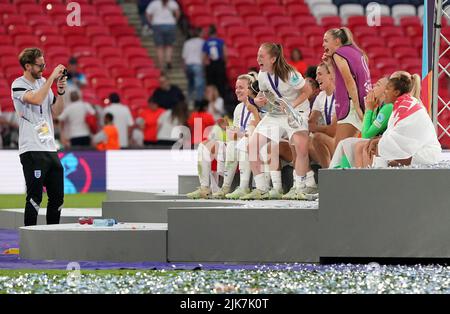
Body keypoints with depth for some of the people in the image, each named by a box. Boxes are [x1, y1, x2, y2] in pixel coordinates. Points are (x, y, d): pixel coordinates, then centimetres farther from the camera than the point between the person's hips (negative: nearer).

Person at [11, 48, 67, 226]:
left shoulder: (43, 82, 15)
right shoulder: (18, 85, -7)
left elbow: (55, 112, 17)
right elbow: (36, 99, -26)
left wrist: (60, 92, 2)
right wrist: (52, 77, -20)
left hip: (50, 149, 7)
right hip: (32, 150, -7)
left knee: (57, 197, 9)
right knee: (35, 197, -9)